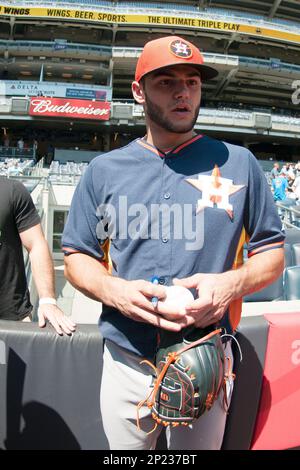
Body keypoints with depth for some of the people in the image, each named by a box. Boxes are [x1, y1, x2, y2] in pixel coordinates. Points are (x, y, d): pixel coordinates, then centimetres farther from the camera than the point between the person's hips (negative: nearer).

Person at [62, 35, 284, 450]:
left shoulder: (239, 163, -2)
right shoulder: (104, 170, 1)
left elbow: (272, 253, 3)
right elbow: (76, 256, 5)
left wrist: (233, 283, -18)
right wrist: (113, 290, -17)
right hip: (125, 362, 1)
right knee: (124, 447, 24)